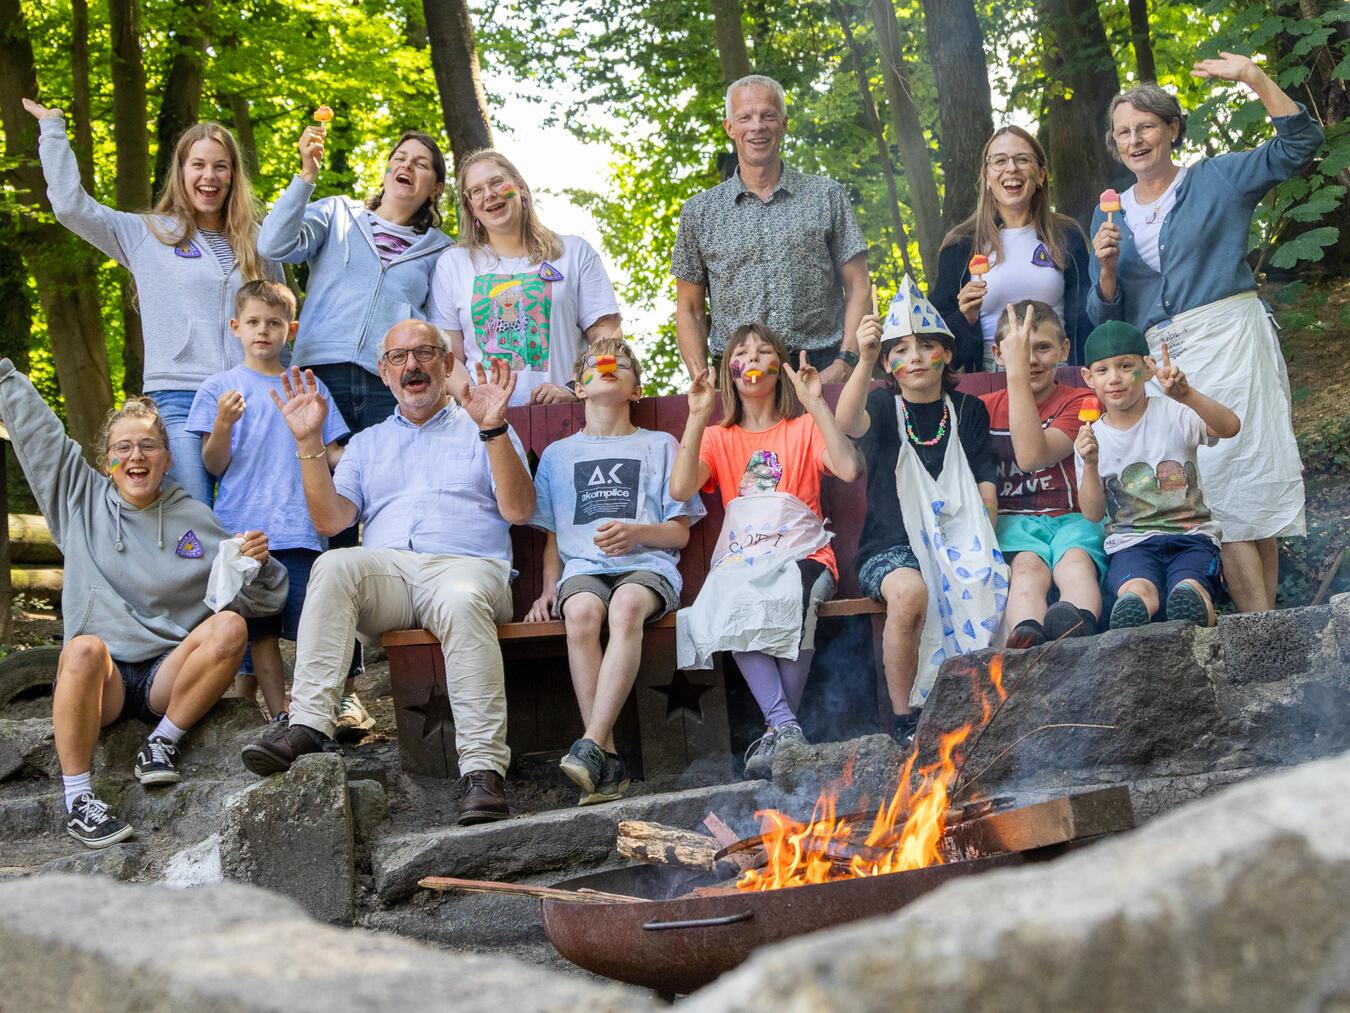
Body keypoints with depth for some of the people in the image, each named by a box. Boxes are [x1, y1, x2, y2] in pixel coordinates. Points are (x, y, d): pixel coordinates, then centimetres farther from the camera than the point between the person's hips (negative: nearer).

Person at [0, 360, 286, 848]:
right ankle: (78, 800, -26)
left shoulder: (195, 519, 8)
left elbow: (264, 599, 8)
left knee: (228, 626, -26)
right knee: (85, 647, -36)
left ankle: (162, 742, -12)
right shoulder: (81, 500, 10)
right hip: (97, 680, -1)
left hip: (168, 678, 1)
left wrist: (258, 564, -12)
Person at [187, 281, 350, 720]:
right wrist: (222, 426, -16)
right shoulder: (218, 388, 8)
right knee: (262, 631, 0)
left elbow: (333, 455, 16)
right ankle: (279, 716, 5)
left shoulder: (309, 386, 15)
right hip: (245, 528, -1)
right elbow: (214, 466, 3)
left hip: (302, 530, 1)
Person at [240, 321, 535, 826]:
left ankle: (484, 769, -43)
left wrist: (493, 429, -5)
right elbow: (330, 520, 13)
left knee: (462, 599, -38)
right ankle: (309, 723, -39)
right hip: (386, 571, 2)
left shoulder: (480, 431, 22)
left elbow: (518, 510, 5)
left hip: (466, 565, -2)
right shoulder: (367, 444, 30)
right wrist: (310, 443, 4)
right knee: (334, 565, -32)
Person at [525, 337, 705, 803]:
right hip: (583, 567, 1)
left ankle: (591, 746, -46)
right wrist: (549, 589, 5)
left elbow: (679, 533, 13)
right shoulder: (558, 454, 25)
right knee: (581, 612, -36)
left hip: (647, 564, -1)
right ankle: (608, 763, -36)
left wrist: (637, 532, -8)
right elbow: (552, 537, 24)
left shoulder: (659, 445, 19)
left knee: (627, 606, -38)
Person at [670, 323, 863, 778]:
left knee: (791, 599, -38)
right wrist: (697, 416, -6)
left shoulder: (804, 428, 16)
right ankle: (786, 727, -40)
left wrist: (816, 404, -9)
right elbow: (680, 489, -2)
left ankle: (776, 731, -30)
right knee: (730, 604, -36)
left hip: (801, 553, -1)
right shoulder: (718, 436, 20)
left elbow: (850, 469, -7)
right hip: (741, 558, 1)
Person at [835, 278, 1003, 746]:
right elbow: (847, 423, -20)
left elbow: (986, 484, 11)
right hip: (891, 546, -2)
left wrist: (981, 544, -5)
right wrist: (865, 361, -34)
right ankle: (904, 719, -21)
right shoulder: (883, 406, 5)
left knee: (989, 586, -31)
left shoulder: (969, 410, 13)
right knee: (910, 592, -36)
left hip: (957, 539, 2)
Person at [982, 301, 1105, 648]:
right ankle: (1027, 636, -66)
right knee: (1027, 565, -34)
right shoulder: (986, 408, 17)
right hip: (1012, 519, 0)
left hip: (1071, 517, 0)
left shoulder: (1080, 401, 8)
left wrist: (1018, 373, -14)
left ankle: (1080, 627, -68)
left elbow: (1032, 456, -12)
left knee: (1075, 559, -35)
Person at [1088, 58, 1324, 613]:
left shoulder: (1218, 179, 7)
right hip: (1162, 360, 3)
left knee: (1249, 481, -7)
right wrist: (1106, 266, -6)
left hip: (1229, 339, -3)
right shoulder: (1110, 215, 16)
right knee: (1217, 492, -5)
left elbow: (1298, 145, -5)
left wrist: (1256, 79, -14)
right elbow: (1105, 315, 13)